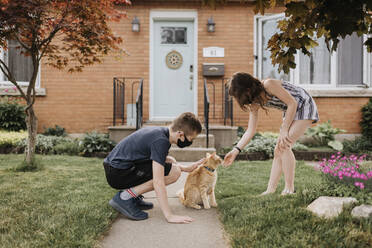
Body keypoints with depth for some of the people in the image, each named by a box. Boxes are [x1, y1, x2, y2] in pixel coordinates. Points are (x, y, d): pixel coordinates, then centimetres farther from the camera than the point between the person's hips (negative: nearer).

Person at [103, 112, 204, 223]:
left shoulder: (161, 131, 7)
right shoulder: (161, 140, -22)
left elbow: (162, 159, 26)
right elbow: (158, 182, -26)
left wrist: (186, 168, 16)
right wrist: (169, 215, -24)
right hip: (117, 174, -10)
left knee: (171, 162, 16)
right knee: (174, 172, -14)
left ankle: (133, 195, 12)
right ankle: (125, 197, -10)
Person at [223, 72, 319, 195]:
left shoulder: (269, 85, -28)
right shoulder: (255, 102, -3)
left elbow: (292, 103, -24)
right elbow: (250, 130, -1)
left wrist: (284, 130, -22)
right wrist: (236, 150, -6)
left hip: (304, 105, -8)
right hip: (291, 111, 8)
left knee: (284, 146, -19)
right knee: (278, 151, 2)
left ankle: (290, 189, -11)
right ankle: (270, 190, 6)